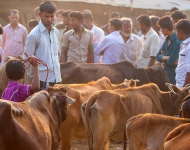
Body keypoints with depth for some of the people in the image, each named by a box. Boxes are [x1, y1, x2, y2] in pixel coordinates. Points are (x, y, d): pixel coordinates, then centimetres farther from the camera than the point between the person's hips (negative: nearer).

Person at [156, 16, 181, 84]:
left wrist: (164, 58, -2)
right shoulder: (168, 39, 6)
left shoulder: (178, 42, -22)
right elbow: (158, 56, 5)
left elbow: (171, 62, -22)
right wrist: (167, 58, -14)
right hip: (166, 73, 8)